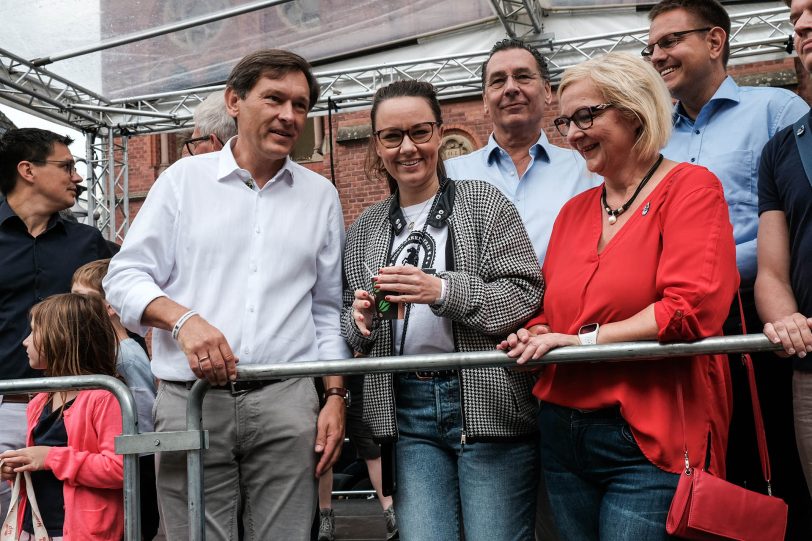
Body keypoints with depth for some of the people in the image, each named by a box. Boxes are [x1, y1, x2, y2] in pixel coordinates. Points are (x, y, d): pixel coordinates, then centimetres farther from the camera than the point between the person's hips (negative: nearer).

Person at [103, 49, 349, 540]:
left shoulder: (321, 195, 13)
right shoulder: (185, 178, 7)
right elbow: (125, 277, 5)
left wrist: (336, 395, 6)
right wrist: (184, 318, -14)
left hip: (286, 401, 1)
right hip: (190, 399, -1)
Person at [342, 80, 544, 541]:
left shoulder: (484, 203, -1)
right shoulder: (365, 229, 13)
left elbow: (527, 295, -8)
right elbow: (352, 324, 19)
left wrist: (442, 290, -20)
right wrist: (360, 321, -4)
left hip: (488, 403, -3)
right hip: (407, 412, 4)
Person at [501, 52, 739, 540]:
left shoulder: (690, 187, -5)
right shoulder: (574, 210, 14)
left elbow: (691, 308, -17)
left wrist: (582, 339, -13)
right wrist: (535, 337, -4)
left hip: (649, 444, -6)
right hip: (563, 436, 6)